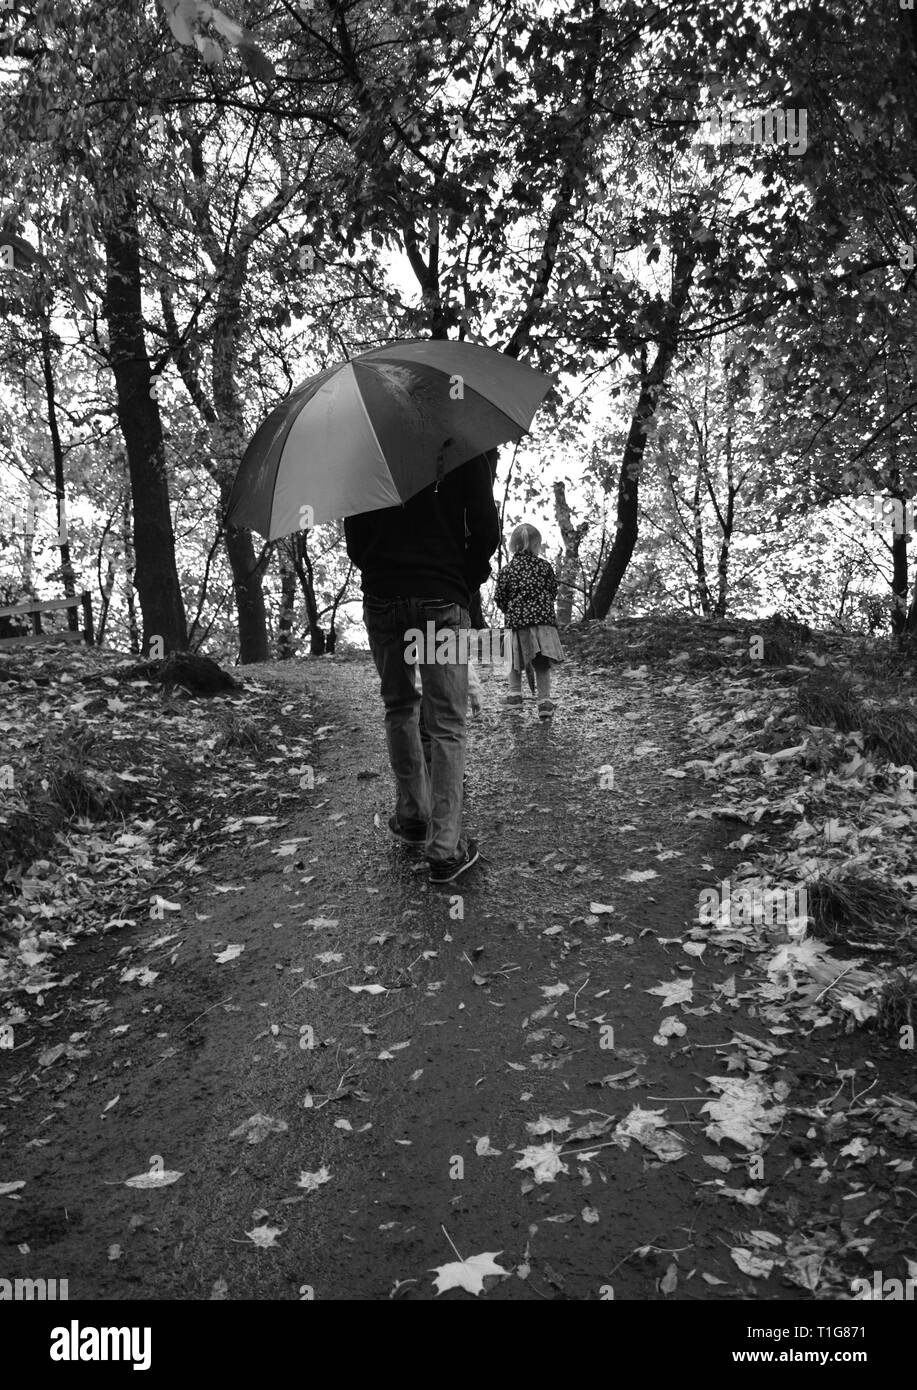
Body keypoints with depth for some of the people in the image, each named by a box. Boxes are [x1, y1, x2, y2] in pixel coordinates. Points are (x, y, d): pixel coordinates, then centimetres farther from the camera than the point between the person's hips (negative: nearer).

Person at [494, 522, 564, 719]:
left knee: (516, 660, 18)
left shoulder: (507, 570, 2)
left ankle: (515, 693, 14)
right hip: (543, 619, 0)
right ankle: (545, 701, -3)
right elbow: (553, 592, 10)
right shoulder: (544, 566, 4)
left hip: (517, 620, 0)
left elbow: (499, 599, 4)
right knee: (542, 664, 2)